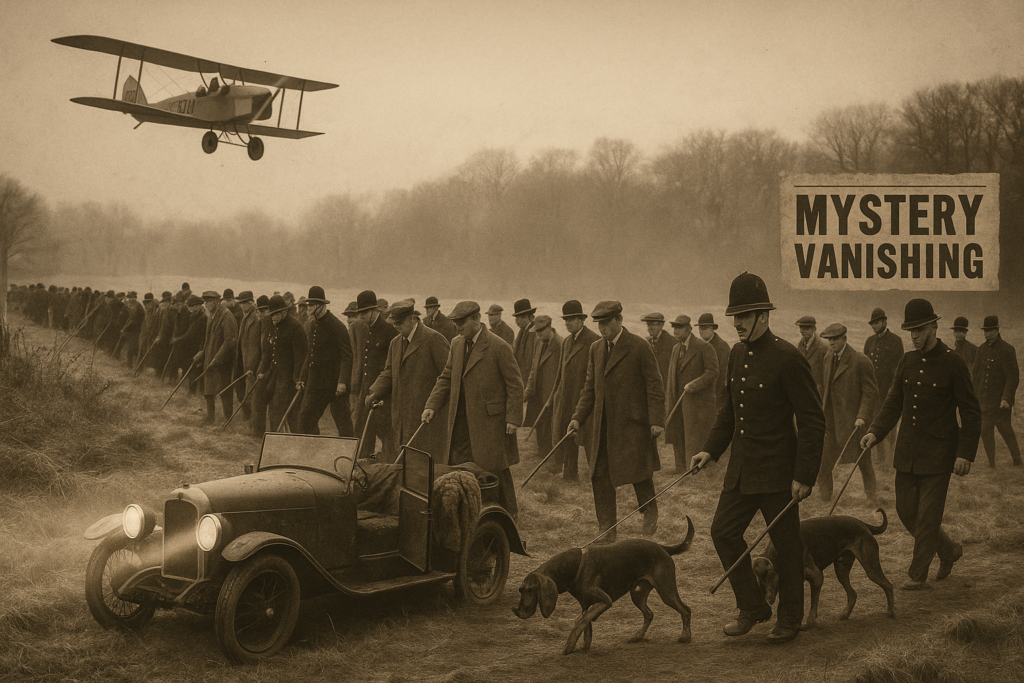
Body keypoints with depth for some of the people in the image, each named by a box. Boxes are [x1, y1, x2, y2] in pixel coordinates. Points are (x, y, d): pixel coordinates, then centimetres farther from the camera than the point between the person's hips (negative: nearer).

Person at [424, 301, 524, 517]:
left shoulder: (498, 347, -12)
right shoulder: (456, 344, 9)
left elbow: (515, 385, -9)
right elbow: (446, 378, 15)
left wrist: (513, 418, -15)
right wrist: (432, 406, 3)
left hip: (489, 419, -6)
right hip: (461, 421, 6)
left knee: (495, 466, 3)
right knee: (457, 465, 5)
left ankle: (509, 512, 20)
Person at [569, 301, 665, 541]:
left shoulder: (640, 347, -8)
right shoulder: (596, 348, 11)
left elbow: (655, 386, -7)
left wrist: (656, 420, -13)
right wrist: (578, 417, 5)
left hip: (634, 423, -5)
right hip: (603, 426, 6)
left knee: (638, 472, 1)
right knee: (599, 476, 2)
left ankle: (650, 513, 28)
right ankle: (607, 529, 10)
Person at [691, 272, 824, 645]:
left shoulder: (788, 358, -16)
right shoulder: (737, 355, 7)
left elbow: (812, 421, -15)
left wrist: (804, 476, -17)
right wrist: (711, 449, 11)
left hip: (777, 471, -7)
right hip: (741, 467, 7)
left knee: (786, 544, 5)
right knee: (723, 532, 5)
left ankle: (790, 619, 21)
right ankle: (753, 607, 20)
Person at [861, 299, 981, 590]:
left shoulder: (953, 364, -9)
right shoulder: (906, 362, 7)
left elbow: (971, 413, -7)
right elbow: (893, 403, 10)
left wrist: (965, 453, -14)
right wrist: (875, 432, -6)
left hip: (938, 452, -6)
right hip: (907, 451, 6)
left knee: (928, 514, -2)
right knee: (906, 510, 10)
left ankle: (918, 574, 10)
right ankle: (949, 550, 31)